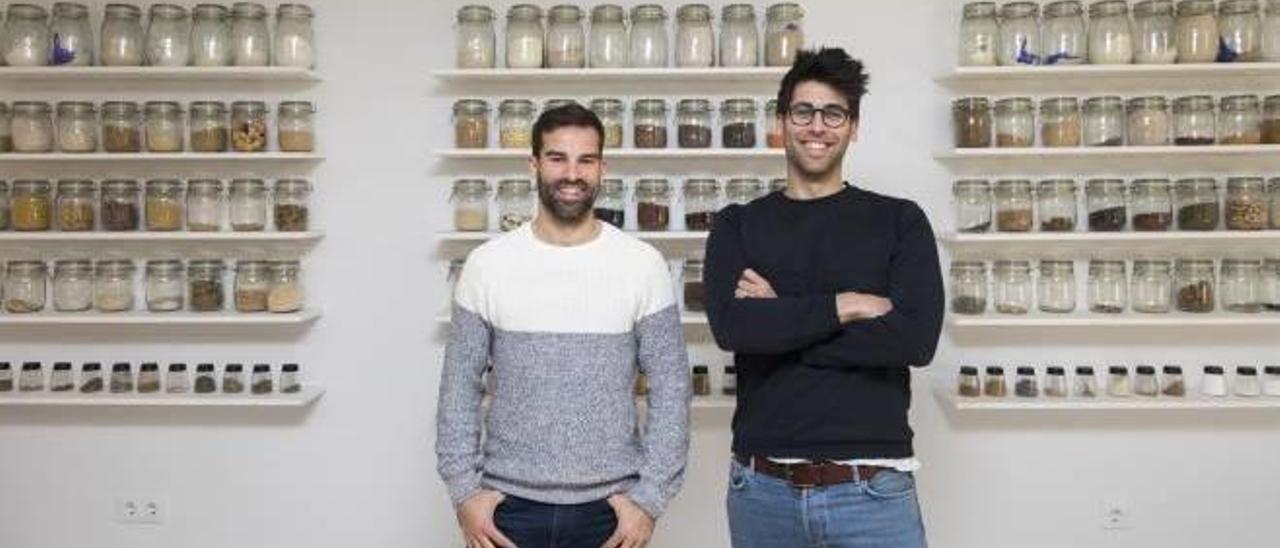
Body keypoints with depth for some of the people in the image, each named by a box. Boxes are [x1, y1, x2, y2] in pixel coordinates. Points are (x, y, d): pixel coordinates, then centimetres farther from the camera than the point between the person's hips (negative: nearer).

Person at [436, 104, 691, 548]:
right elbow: (460, 385, 2)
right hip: (509, 505, 0)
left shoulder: (644, 265, -5)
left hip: (610, 508, 0)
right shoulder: (486, 264, -2)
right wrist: (464, 490, -3)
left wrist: (651, 497, -7)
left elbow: (671, 387, -3)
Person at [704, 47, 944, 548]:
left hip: (872, 488, -1)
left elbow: (916, 337, -11)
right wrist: (848, 306, -13)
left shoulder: (900, 221, 3)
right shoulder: (737, 225, 6)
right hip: (762, 488, 2)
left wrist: (776, 320, -10)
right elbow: (731, 326, -11)